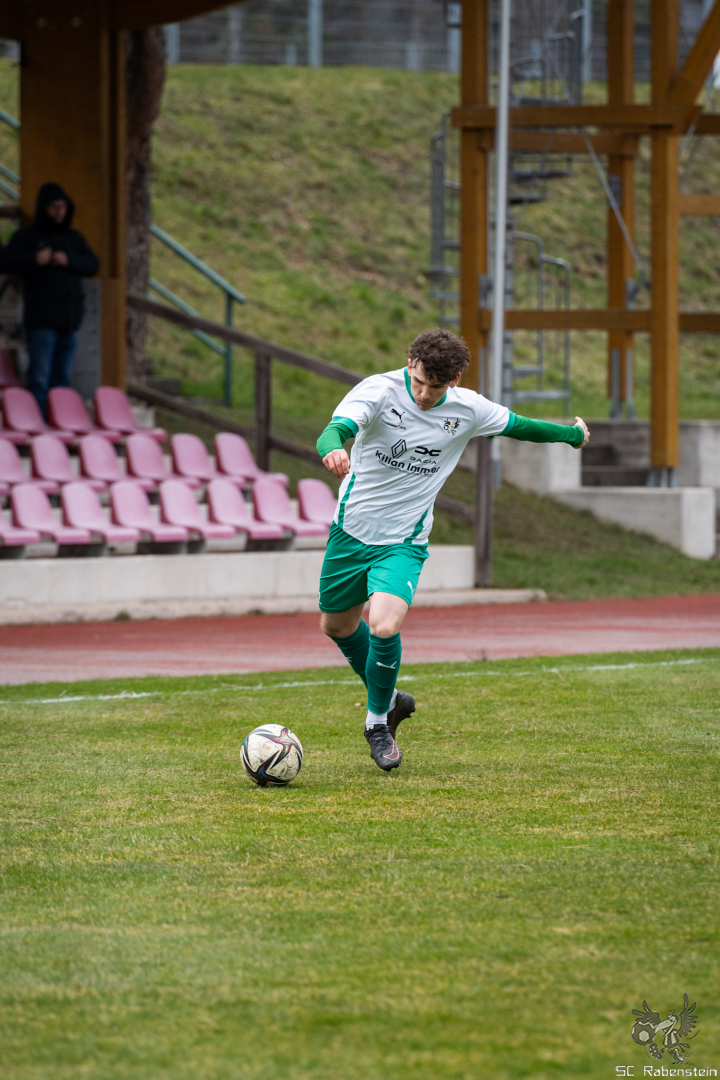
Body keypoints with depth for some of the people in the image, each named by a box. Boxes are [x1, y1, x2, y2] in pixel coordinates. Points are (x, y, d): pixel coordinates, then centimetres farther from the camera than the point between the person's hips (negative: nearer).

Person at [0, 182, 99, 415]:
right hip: (42, 319, -5)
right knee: (40, 378, -9)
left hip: (69, 318, 5)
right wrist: (34, 259, -19)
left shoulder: (74, 238, 16)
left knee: (63, 378, 9)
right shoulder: (27, 236, 2)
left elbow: (93, 265, 9)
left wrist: (69, 261, -8)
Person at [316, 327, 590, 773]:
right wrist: (333, 449, -60)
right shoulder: (379, 390, -19)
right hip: (351, 531, 1)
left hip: (404, 543, -1)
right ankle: (388, 698, 43)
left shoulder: (469, 410, -8)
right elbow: (335, 430, -36)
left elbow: (516, 425, 13)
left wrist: (572, 434, 26)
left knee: (384, 626, -22)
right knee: (337, 625, 16)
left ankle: (378, 720, 2)